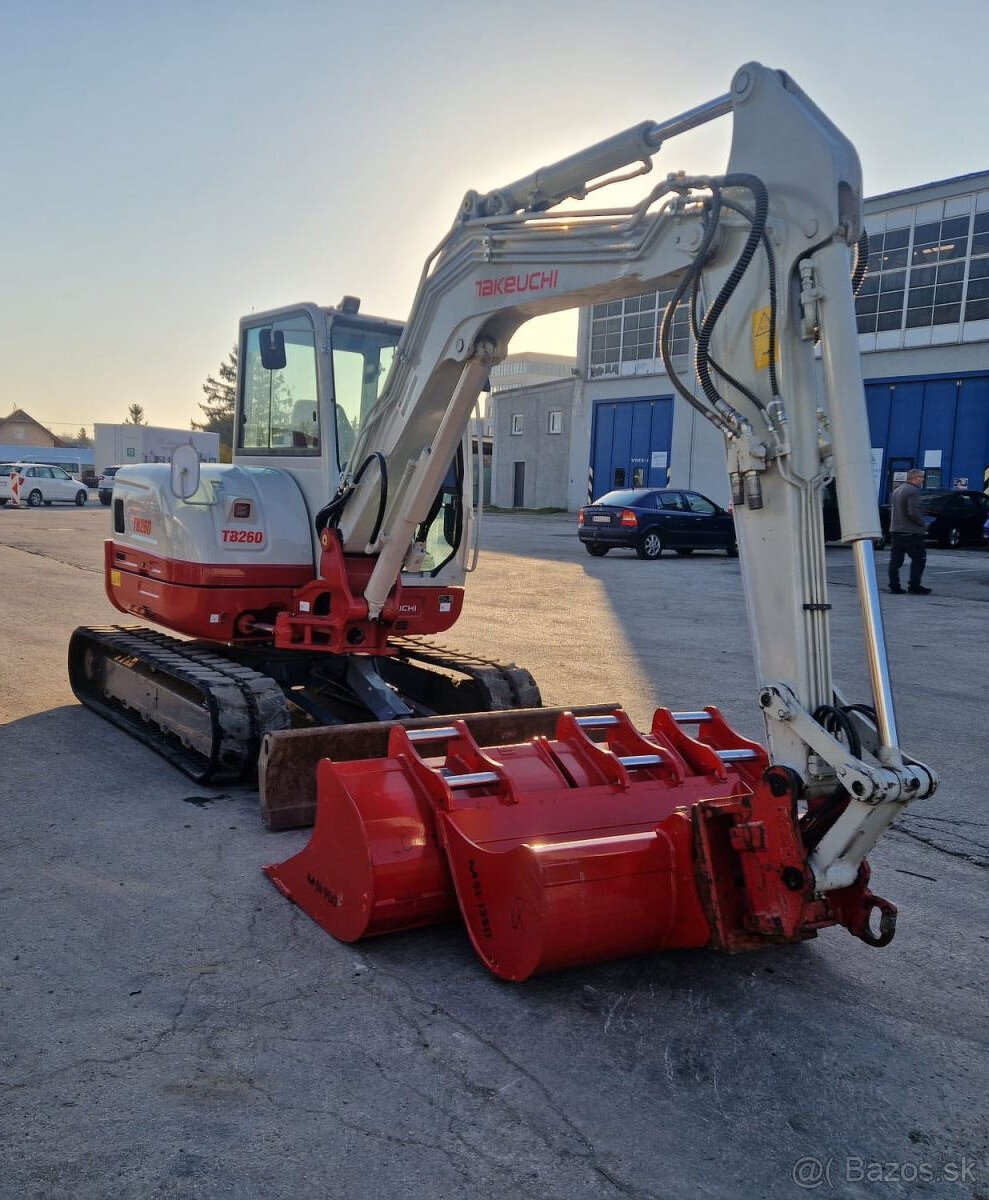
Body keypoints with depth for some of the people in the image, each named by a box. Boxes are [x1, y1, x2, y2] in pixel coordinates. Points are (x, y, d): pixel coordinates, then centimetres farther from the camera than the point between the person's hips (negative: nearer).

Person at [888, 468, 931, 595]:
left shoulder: (897, 490, 16)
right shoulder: (913, 491, -14)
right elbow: (913, 512, -22)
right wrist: (923, 525, -9)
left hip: (895, 531, 9)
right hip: (911, 532, -9)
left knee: (895, 560, 8)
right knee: (919, 559, 0)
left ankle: (894, 587, 8)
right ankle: (914, 586, -2)